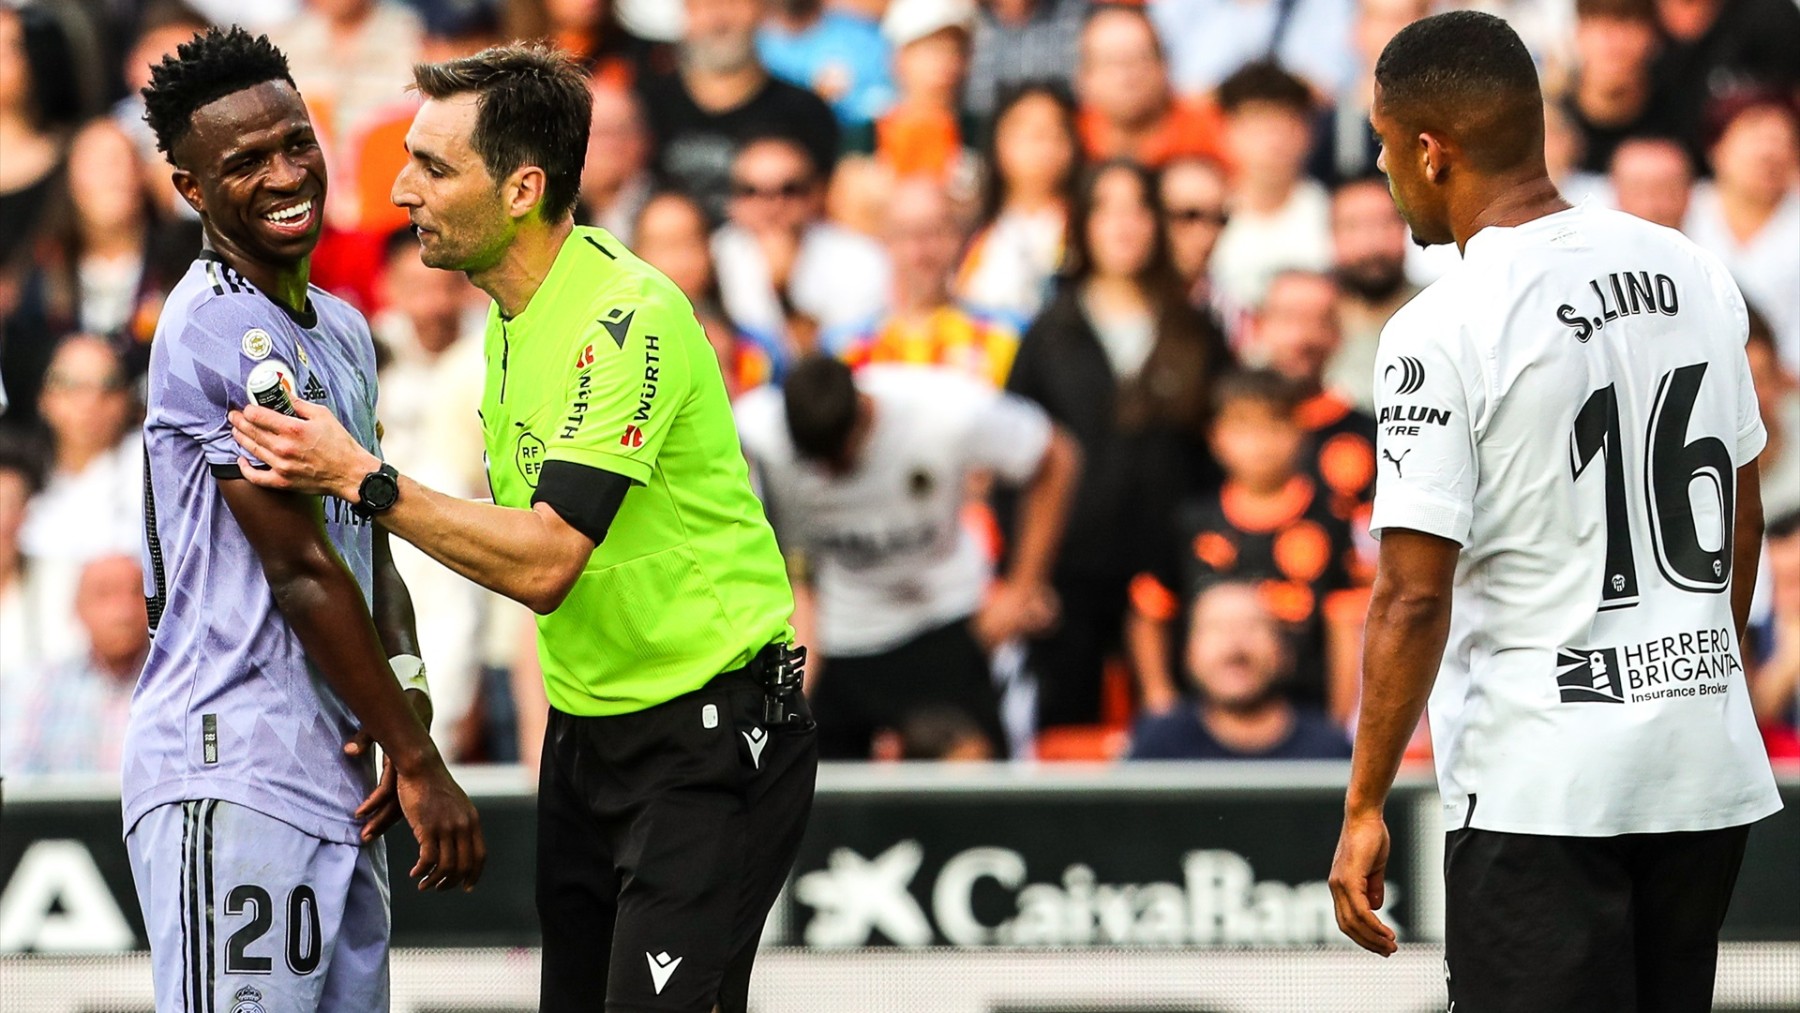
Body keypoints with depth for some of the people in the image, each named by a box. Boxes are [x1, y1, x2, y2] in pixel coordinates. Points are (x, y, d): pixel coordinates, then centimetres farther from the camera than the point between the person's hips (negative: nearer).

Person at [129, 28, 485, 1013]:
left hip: (333, 783, 9)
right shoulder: (220, 329, -12)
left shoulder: (342, 331, 18)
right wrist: (417, 757, -10)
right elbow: (303, 568, -13)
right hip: (234, 775, -9)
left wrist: (405, 699, -2)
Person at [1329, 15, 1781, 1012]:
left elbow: (1414, 598, -15)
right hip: (1711, 768, 7)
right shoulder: (1695, 274, 7)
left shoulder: (1441, 330, -13)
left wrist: (1364, 809, -9)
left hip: (1542, 786, -7)